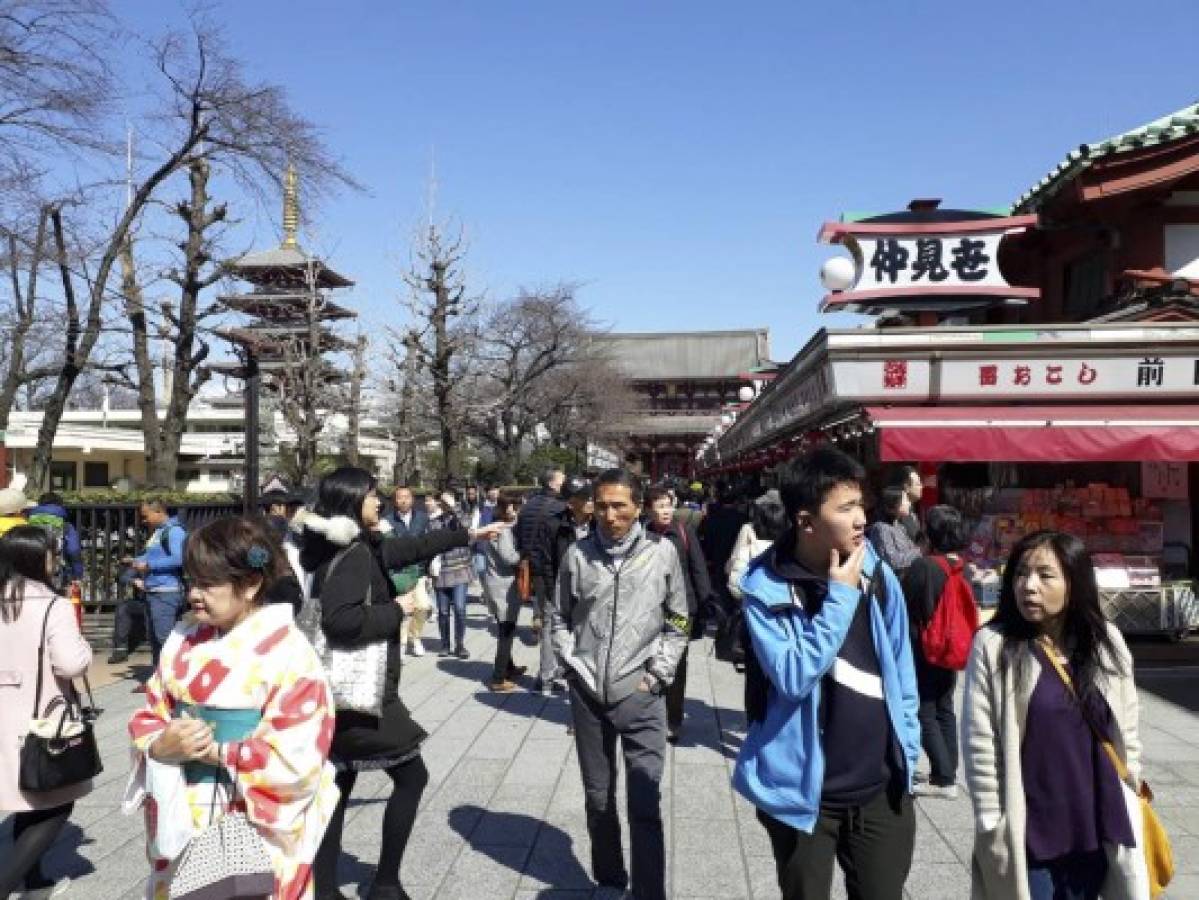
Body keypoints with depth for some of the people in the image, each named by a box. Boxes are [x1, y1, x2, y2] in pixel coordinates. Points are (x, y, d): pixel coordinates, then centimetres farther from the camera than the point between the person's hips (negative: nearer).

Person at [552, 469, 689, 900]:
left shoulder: (662, 552, -4)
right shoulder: (577, 553, -1)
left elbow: (677, 622, 5)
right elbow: (560, 618, 11)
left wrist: (657, 676, -3)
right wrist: (575, 665, 0)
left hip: (640, 695, -2)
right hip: (587, 694, 2)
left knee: (645, 805, -3)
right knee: (598, 797, 16)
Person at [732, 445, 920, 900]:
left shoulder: (878, 575, -4)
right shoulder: (765, 588, -15)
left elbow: (901, 671, 6)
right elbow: (793, 677, -24)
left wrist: (907, 749, 9)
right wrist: (839, 597, -22)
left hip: (881, 788, 3)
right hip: (803, 792, -2)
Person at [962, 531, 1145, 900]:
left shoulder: (1108, 642, 0)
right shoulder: (993, 645, -12)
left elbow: (1127, 732, 9)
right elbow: (980, 744, -11)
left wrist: (1131, 798, 10)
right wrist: (992, 827, -11)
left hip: (1095, 828, 4)